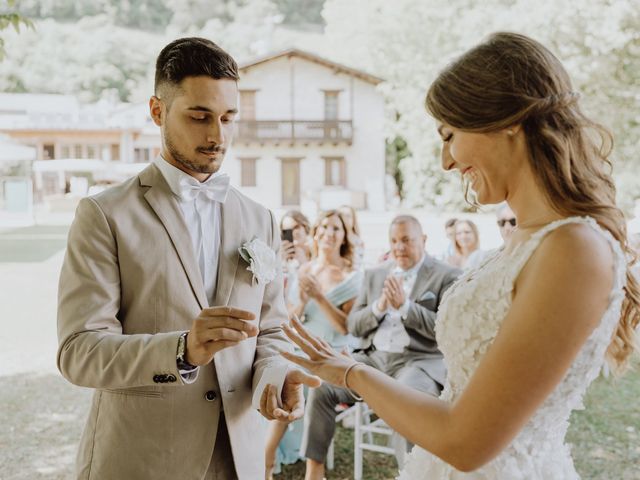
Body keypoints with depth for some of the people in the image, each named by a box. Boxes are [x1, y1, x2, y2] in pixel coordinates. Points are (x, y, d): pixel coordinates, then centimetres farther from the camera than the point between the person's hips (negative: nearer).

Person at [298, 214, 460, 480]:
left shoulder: (448, 276, 2)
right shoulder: (374, 274, 17)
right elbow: (353, 326, 13)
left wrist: (404, 305, -15)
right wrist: (379, 306, -7)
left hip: (419, 362, -4)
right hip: (373, 358, 5)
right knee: (321, 386, -19)